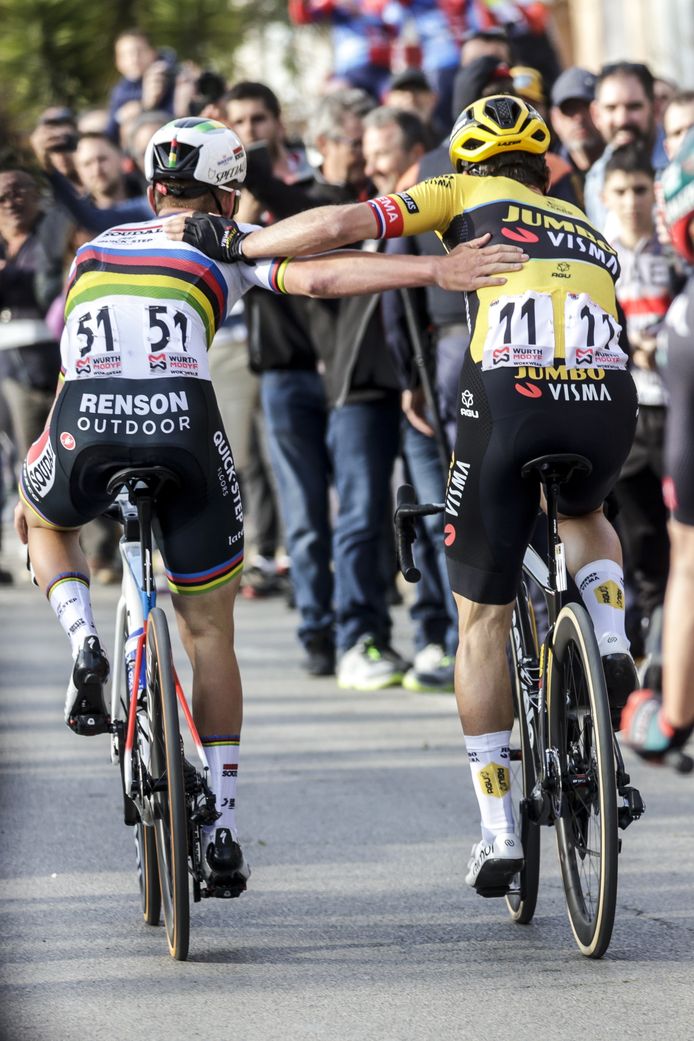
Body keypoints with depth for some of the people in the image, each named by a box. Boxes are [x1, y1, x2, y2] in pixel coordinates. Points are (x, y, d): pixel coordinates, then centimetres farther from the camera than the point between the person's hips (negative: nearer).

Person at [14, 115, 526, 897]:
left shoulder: (94, 250, 28)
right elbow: (319, 276, -2)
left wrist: (30, 486, 46)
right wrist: (434, 269, -10)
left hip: (87, 426, 2)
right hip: (183, 427, -2)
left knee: (44, 523, 37)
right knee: (209, 634, 14)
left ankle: (83, 642, 9)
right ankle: (221, 836, 12)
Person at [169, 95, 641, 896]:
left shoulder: (466, 195, 18)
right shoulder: (590, 235, 32)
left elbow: (338, 225, 8)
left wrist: (234, 246, 19)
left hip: (508, 400, -3)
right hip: (606, 405, 3)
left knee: (482, 620, 11)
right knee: (585, 517, 38)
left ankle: (498, 832, 8)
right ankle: (611, 646, 8)